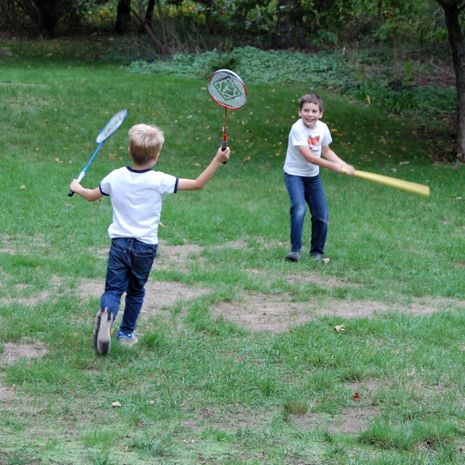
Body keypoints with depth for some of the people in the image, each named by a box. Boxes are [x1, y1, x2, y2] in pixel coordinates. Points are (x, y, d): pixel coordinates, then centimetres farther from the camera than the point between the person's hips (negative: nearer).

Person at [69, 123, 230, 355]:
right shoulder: (159, 181, -12)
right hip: (145, 246, -1)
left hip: (120, 242, 1)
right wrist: (218, 160, 0)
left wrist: (77, 188, 35)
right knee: (136, 291, 19)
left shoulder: (115, 177, -4)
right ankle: (126, 333, 26)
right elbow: (198, 184, -8)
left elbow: (91, 196, 13)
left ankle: (106, 313, -32)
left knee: (113, 289, 0)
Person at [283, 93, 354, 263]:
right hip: (294, 174, -6)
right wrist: (334, 167, -33)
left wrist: (344, 165, -4)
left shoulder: (323, 128, -6)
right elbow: (308, 156, -29)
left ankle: (317, 252, 20)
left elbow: (326, 152, 10)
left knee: (321, 215, 4)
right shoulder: (297, 128, -23)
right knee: (299, 209, -25)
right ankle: (295, 250, -16)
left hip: (313, 176, 6)